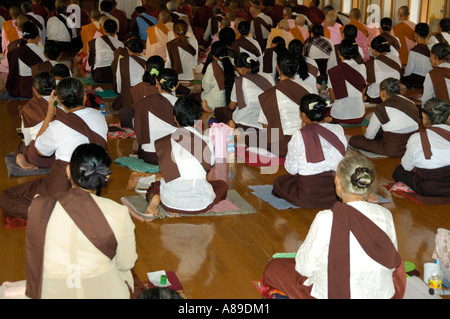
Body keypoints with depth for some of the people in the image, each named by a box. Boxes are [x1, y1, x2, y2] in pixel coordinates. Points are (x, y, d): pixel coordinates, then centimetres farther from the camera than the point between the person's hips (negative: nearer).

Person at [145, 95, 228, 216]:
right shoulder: (206, 142, -3)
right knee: (222, 185, 30)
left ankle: (155, 199, 1)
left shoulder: (161, 143, 0)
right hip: (200, 204, -1)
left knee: (155, 186, 37)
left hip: (170, 202, 2)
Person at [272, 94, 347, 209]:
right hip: (338, 192, 5)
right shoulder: (338, 130, -4)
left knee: (279, 181, 23)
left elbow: (291, 169, -5)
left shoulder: (300, 135, -15)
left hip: (310, 197, -5)